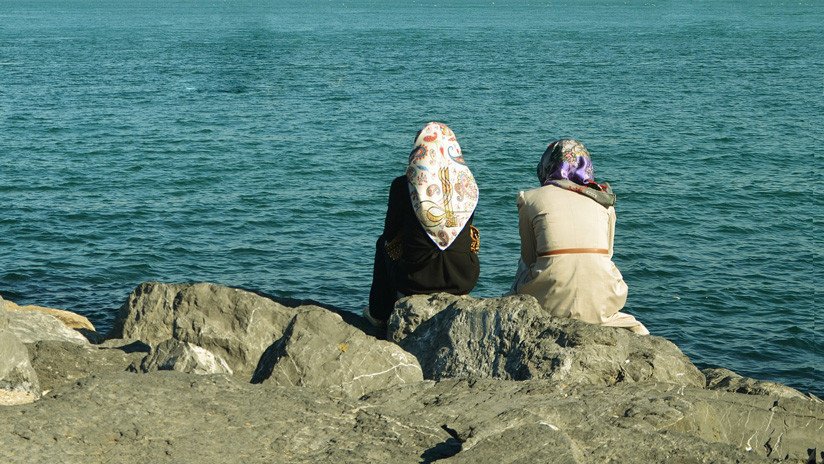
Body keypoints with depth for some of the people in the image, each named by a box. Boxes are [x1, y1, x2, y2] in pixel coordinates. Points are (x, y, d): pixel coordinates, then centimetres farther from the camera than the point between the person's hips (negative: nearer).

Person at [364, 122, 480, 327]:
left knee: (383, 243, 29)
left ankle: (380, 313, 39)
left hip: (417, 280, -2)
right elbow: (467, 232, 10)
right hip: (464, 279, 2)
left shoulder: (402, 185, -11)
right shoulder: (467, 183, -3)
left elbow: (390, 235, 1)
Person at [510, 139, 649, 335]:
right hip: (601, 301, 3)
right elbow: (607, 253, 16)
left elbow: (528, 258, 11)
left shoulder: (531, 199, 10)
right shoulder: (603, 201, 17)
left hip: (552, 302, -3)